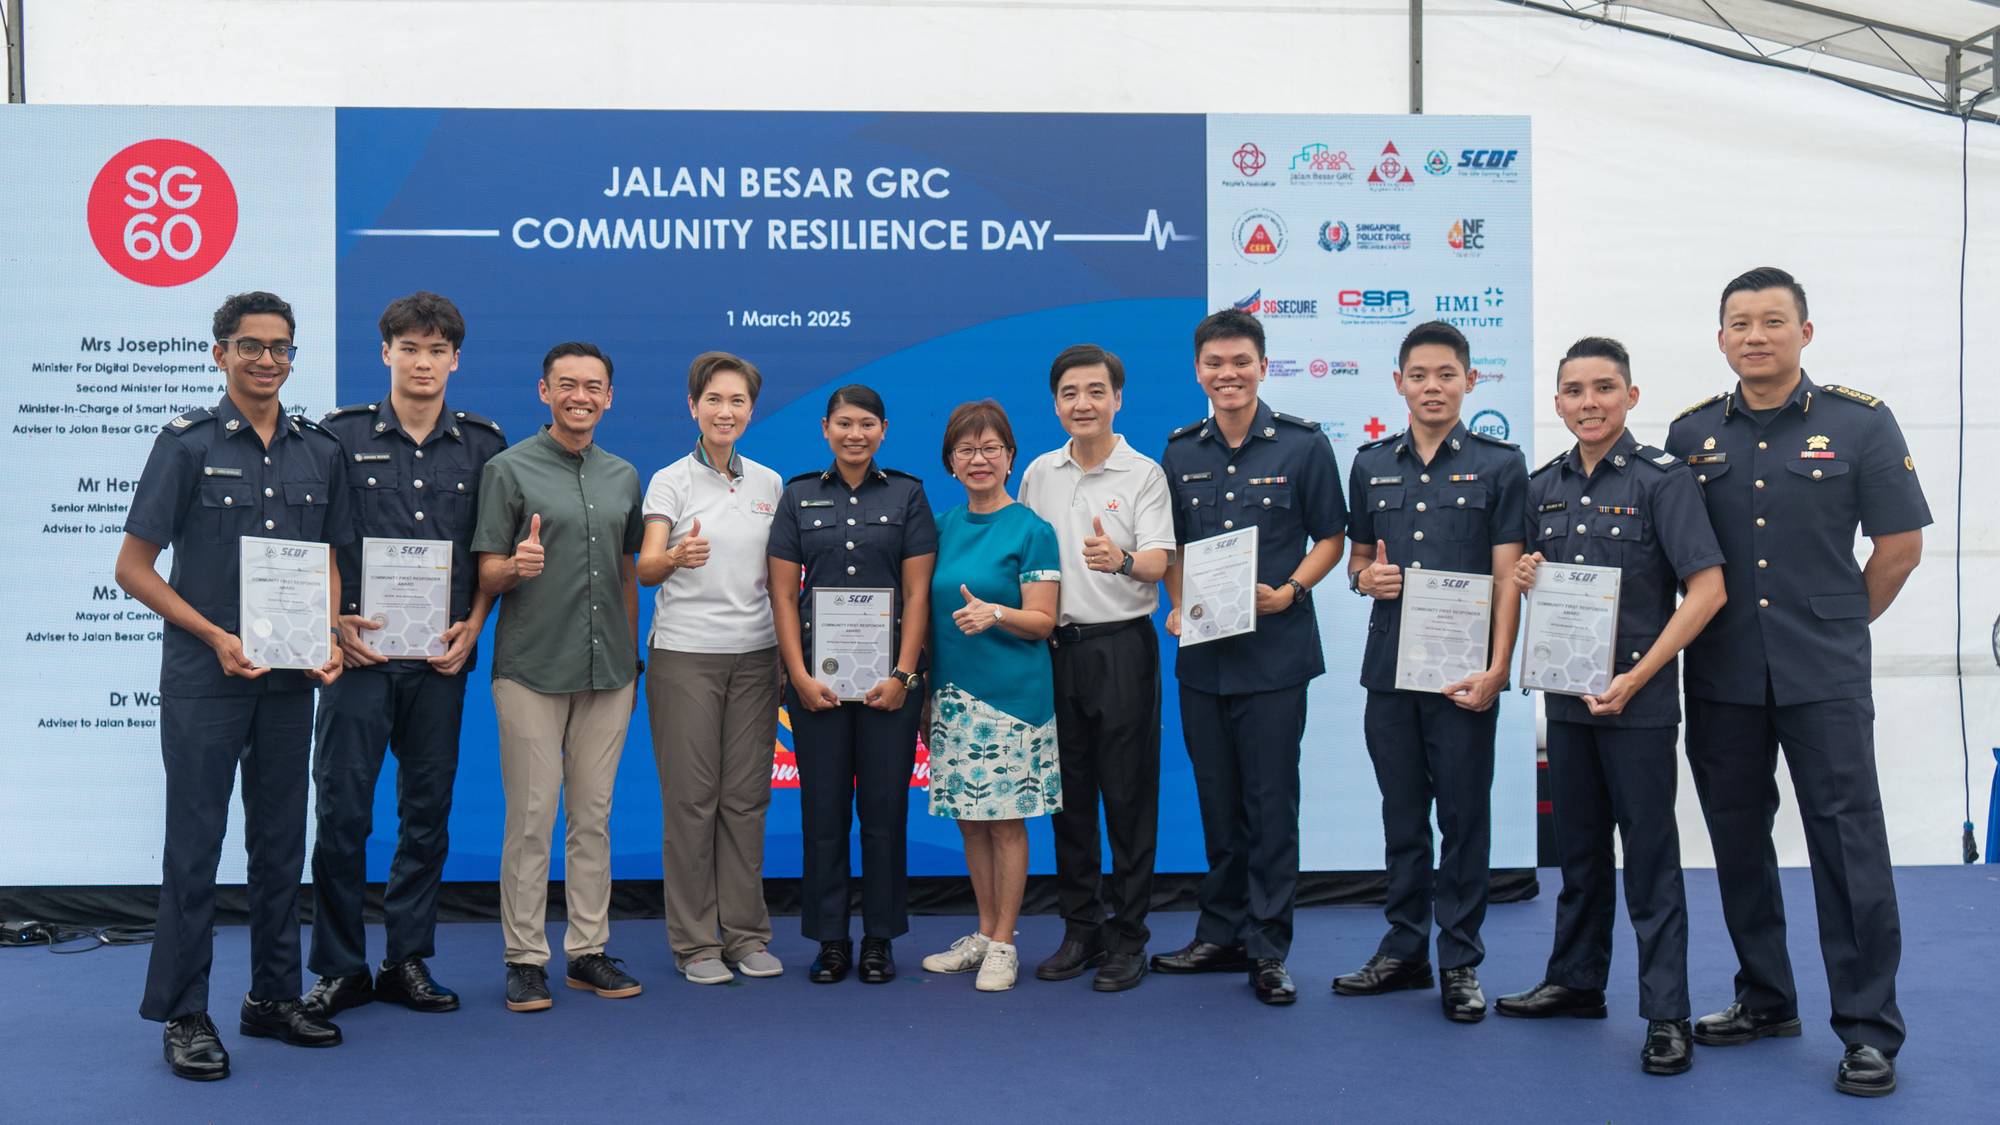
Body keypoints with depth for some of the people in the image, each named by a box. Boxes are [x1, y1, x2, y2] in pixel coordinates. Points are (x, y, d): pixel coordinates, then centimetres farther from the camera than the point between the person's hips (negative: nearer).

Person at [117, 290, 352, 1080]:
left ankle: (273, 997, 24)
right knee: (195, 843, 1)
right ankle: (183, 1014, 12)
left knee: (281, 839, 11)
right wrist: (217, 637, -13)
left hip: (290, 679, 4)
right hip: (205, 675, -4)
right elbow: (133, 567, -5)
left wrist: (328, 641, -2)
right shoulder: (187, 443, -5)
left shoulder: (320, 451, 6)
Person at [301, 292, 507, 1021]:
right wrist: (337, 623, -7)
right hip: (360, 652, -2)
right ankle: (340, 968, 12)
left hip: (441, 658, 2)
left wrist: (471, 627, -1)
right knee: (342, 810, -1)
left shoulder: (484, 444, 7)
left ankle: (409, 962, 19)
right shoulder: (341, 435, 2)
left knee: (428, 811, 7)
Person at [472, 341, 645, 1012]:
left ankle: (588, 951, 18)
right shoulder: (510, 469, -1)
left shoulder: (624, 476, 13)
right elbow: (487, 578, -3)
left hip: (607, 672, 4)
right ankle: (526, 959, 9)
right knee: (531, 819, -1)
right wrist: (519, 565, -25)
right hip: (531, 671, -4)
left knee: (593, 817, 9)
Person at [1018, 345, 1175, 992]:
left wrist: (1121, 560, -36)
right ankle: (1081, 931, 20)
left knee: (1128, 797, 0)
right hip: (1056, 647, 4)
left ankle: (1127, 938, 9)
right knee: (1069, 796, 9)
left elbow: (1158, 562, -15)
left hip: (1121, 647, -4)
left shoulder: (1144, 474, -4)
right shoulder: (1039, 474, 10)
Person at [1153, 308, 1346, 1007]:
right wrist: (1178, 605, 0)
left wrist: (1288, 593, -14)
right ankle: (1221, 934, 24)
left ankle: (1268, 948, 10)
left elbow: (1330, 537, 2)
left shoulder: (1302, 444, -2)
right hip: (1201, 654, 4)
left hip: (1274, 652, -4)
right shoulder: (1181, 452, 9)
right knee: (1217, 800, 12)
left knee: (1271, 803, 0)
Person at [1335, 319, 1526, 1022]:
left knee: (1464, 817, 4)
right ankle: (1404, 950, 23)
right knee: (1401, 816, 12)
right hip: (1389, 666, 4)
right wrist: (1364, 577, -6)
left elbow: (1507, 576, -5)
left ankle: (1460, 963, 15)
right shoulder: (1372, 465, 10)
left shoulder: (1499, 465, -1)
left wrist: (1495, 669, -14)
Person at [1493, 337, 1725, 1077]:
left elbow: (1707, 587, -15)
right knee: (1578, 849, 16)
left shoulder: (1662, 479, -9)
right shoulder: (1544, 487, 8)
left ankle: (1667, 1014, 8)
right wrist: (1523, 580, -4)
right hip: (1567, 695, 6)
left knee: (1649, 855, 0)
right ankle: (1576, 981, 29)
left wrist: (1637, 678, -19)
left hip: (1638, 700, -5)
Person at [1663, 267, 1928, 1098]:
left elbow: (1901, 543, 2)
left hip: (1824, 677, -3)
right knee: (1738, 842, 11)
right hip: (1721, 677, 3)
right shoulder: (1690, 434, 6)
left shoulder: (1860, 423, -1)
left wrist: (1840, 623, 6)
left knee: (1849, 844, -3)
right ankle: (1765, 1000, 26)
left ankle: (1869, 1028, 7)